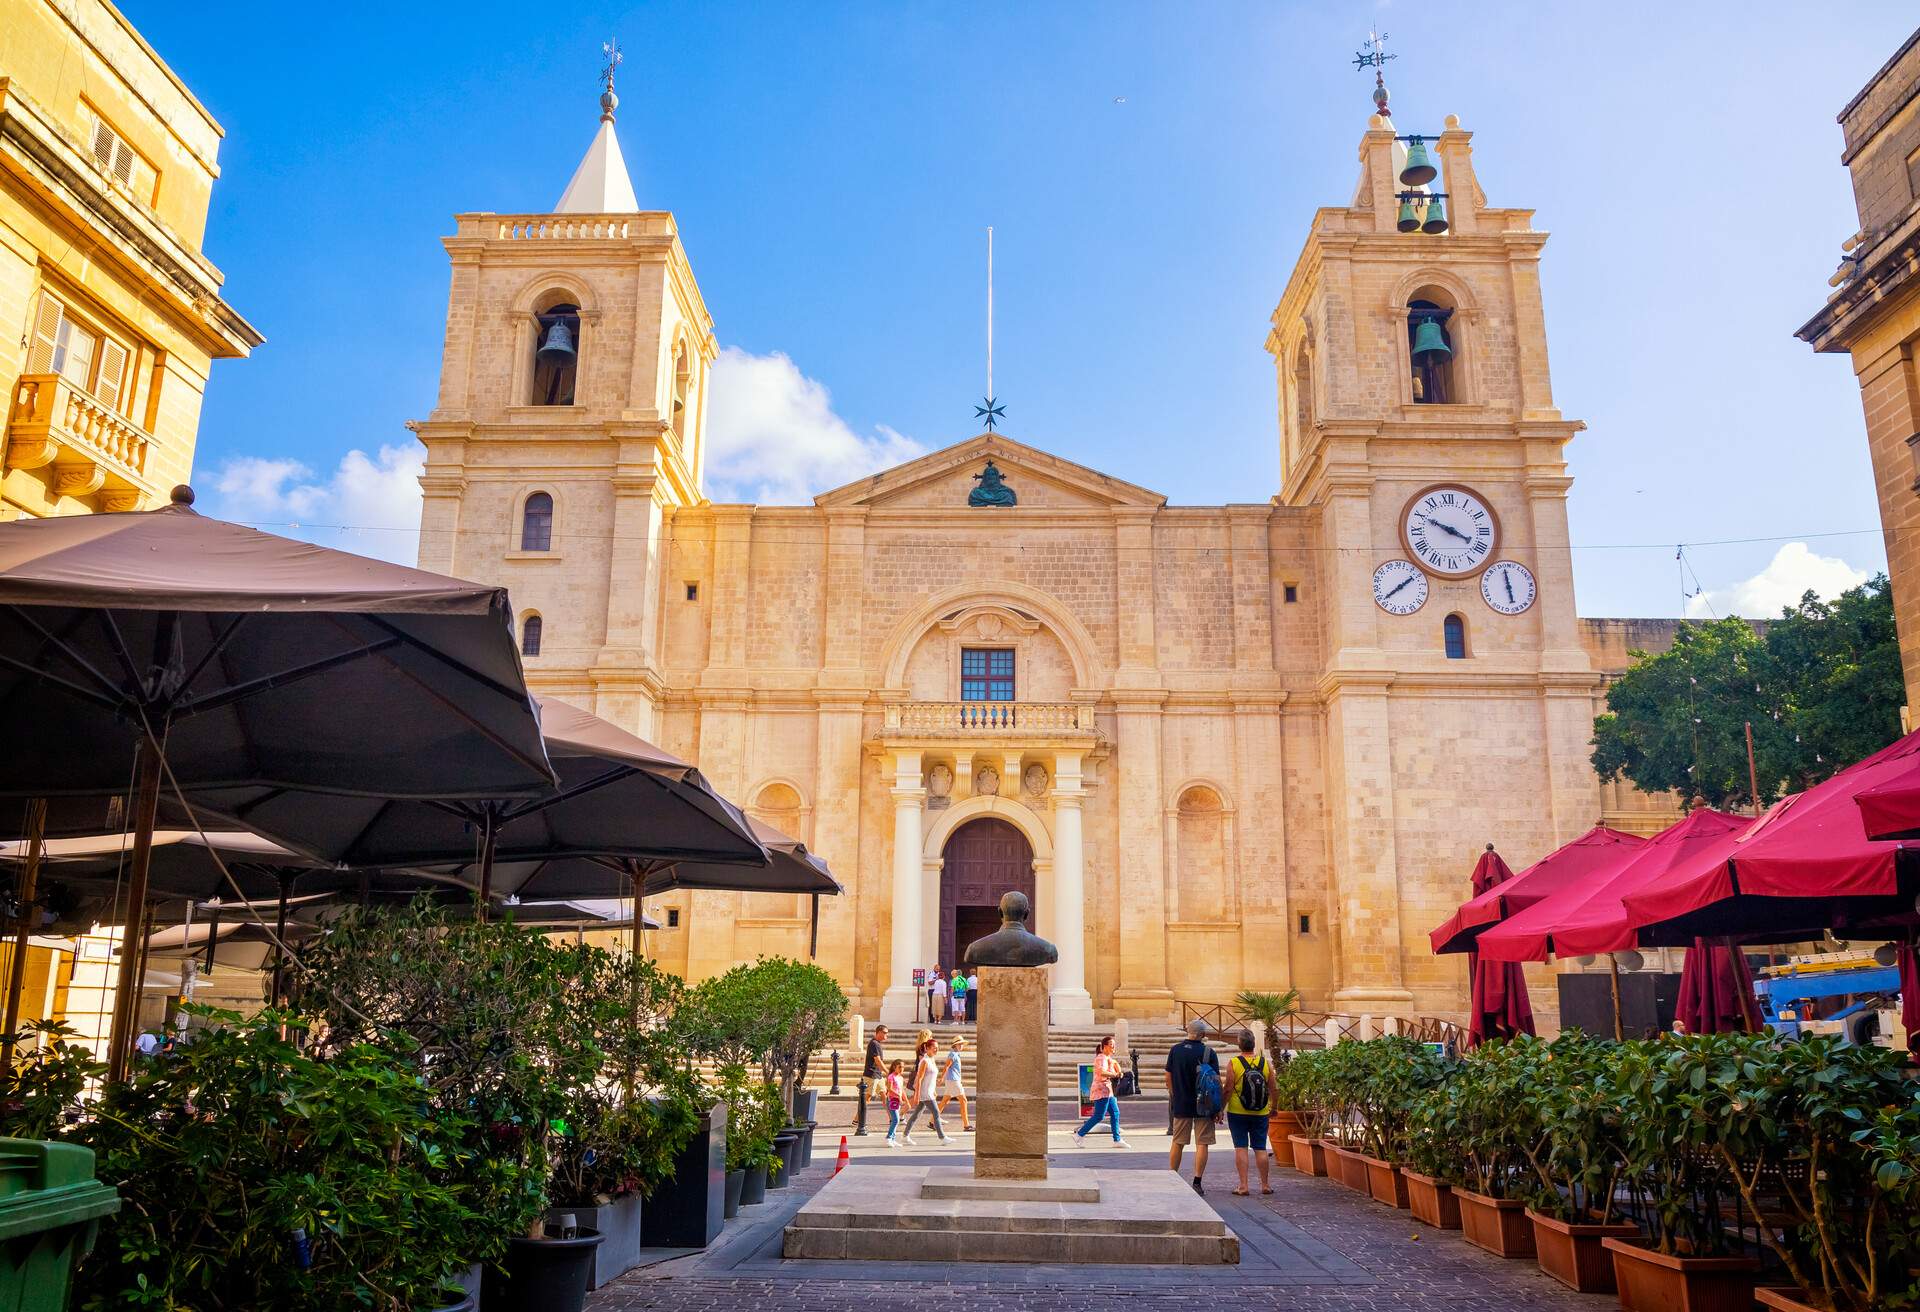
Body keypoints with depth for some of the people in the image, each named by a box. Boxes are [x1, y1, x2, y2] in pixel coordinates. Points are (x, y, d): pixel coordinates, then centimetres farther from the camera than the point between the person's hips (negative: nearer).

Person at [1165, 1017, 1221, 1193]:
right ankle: (1197, 1183, 1)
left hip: (1180, 1105, 3)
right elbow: (1216, 1081, -10)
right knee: (1201, 1144, 4)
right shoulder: (1208, 1052, -9)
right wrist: (1218, 1109, -4)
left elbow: (1168, 1078, 5)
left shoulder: (1175, 1050, 1)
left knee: (1177, 1143, 13)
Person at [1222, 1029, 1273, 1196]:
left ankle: (1243, 1186, 1)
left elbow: (1229, 1090, -11)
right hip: (1260, 1114, 3)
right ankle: (1265, 1185, 16)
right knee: (1260, 1148, 11)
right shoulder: (1265, 1063, -1)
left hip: (1237, 1113, -3)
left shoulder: (1233, 1064, -10)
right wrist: (1272, 1107, 22)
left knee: (1241, 1148, 2)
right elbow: (1272, 1090, 6)